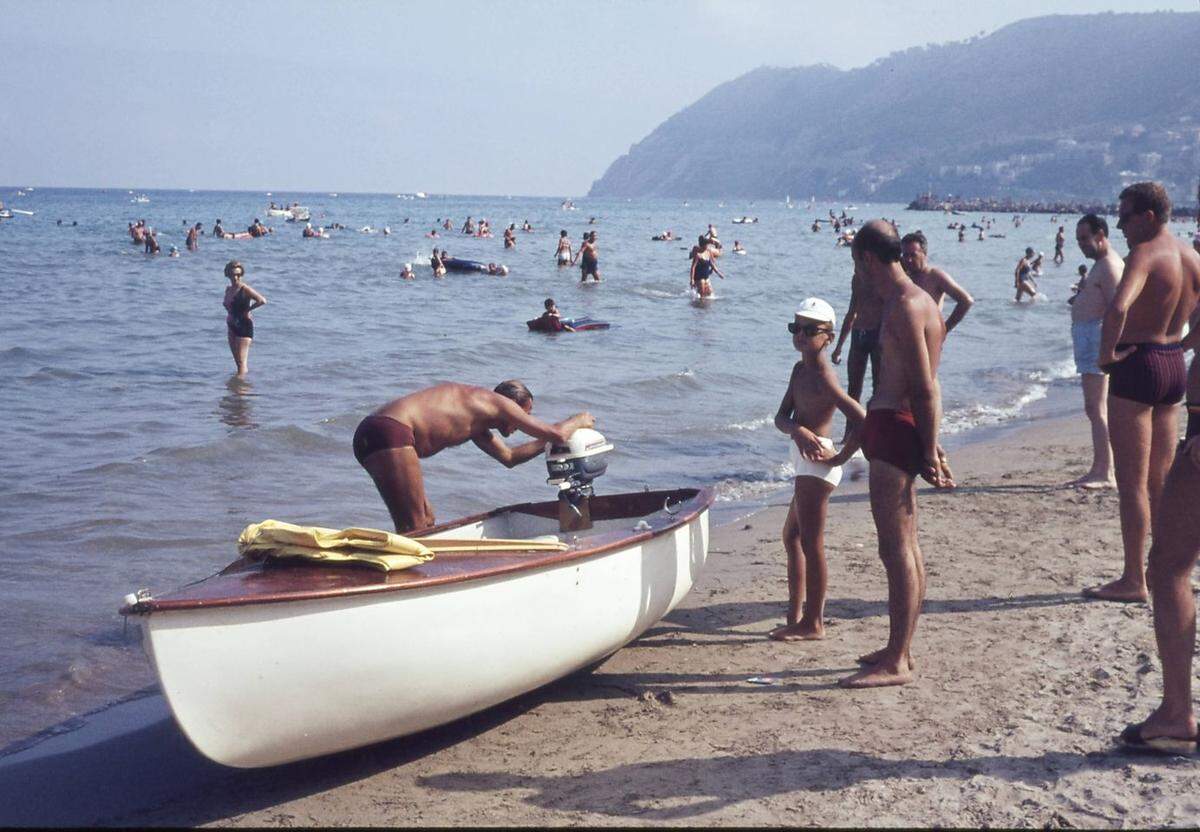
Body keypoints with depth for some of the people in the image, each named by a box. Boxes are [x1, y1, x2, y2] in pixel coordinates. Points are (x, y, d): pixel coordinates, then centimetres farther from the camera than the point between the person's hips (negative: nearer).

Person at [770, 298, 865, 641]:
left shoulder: (823, 376, -17)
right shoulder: (800, 370, 12)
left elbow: (861, 420, -25)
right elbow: (781, 418, 6)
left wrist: (840, 458, -17)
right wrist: (797, 429, -16)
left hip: (816, 463, -11)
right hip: (805, 461, 11)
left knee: (811, 543, -4)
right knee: (791, 538, 17)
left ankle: (813, 623, 4)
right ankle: (795, 618, 25)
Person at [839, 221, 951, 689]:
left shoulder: (905, 307, -16)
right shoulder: (915, 300, 17)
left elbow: (925, 390, -19)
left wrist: (928, 452, -18)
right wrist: (928, 448, 19)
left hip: (895, 427, -11)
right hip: (894, 426, 11)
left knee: (896, 548, -7)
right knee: (904, 545, 16)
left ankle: (896, 663, -2)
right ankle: (899, 649, 26)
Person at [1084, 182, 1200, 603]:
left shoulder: (1144, 255, -18)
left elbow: (1117, 308, -36)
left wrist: (1107, 353, -22)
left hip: (1136, 365, -8)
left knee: (1132, 483, -2)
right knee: (1160, 480, 17)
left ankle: (1133, 580, 3)